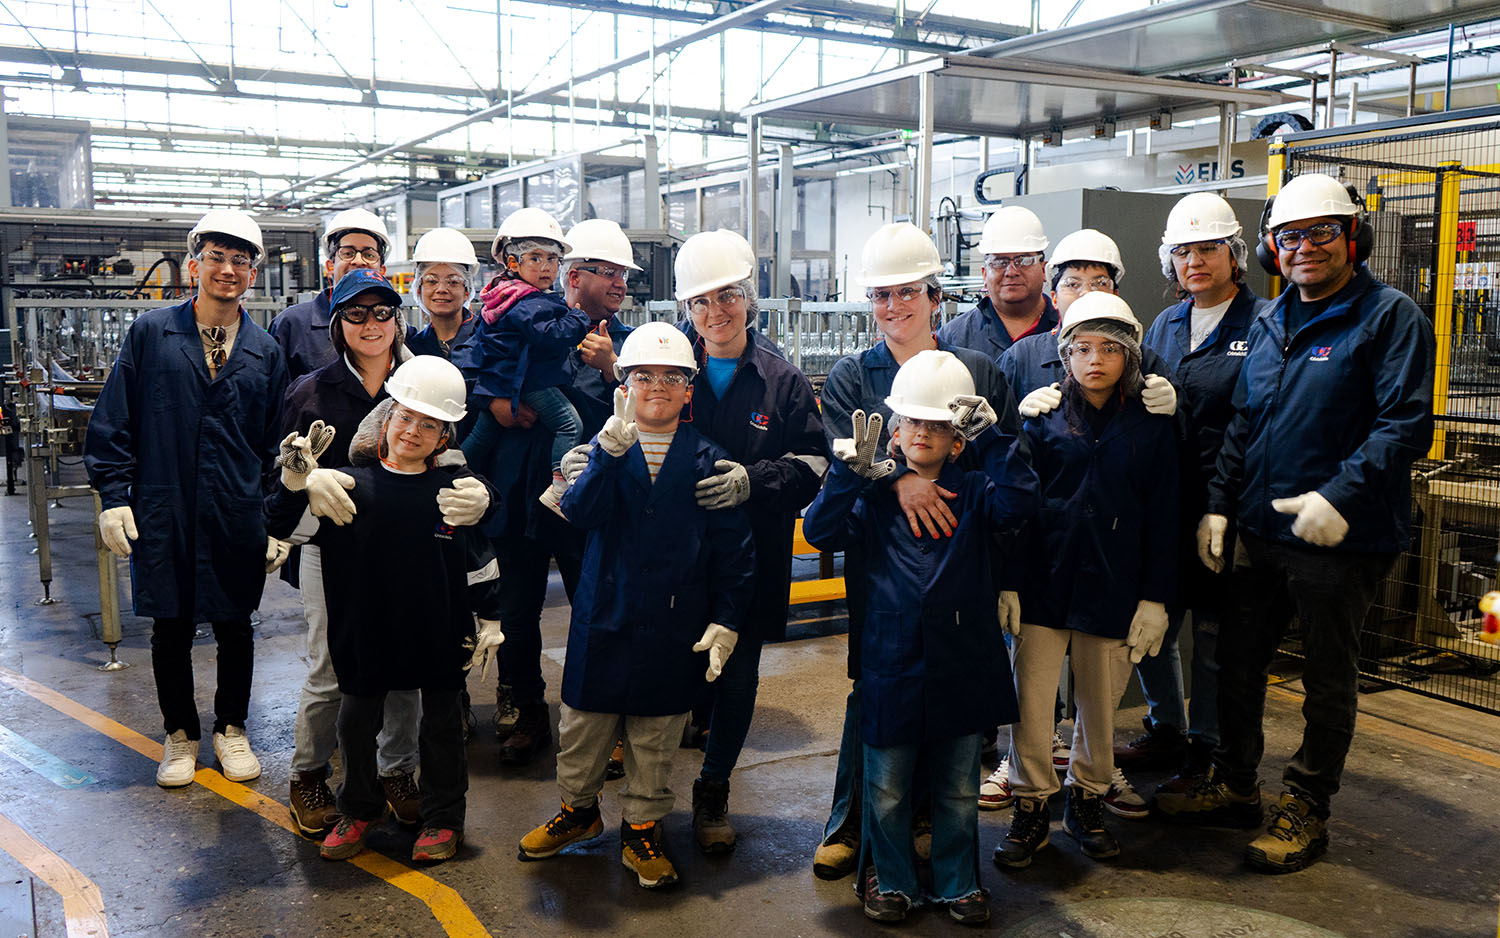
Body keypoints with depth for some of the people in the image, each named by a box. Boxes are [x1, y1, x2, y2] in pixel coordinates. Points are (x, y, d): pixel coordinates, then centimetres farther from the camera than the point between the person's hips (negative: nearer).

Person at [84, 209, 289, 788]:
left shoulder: (265, 352, 6)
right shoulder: (151, 334, 1)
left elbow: (275, 443, 9)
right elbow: (113, 421, 2)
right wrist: (113, 497, -4)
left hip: (238, 521, 1)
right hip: (162, 516, -1)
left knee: (235, 629, 10)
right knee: (171, 631, 9)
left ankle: (231, 729, 29)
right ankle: (180, 735, 27)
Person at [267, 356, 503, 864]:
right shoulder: (351, 484, -7)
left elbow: (481, 559, 2)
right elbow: (289, 525, -8)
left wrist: (489, 621, 3)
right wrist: (296, 481, -26)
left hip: (439, 632, 0)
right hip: (367, 629, 1)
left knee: (441, 722, 13)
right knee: (356, 721, 12)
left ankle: (442, 816, 30)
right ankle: (359, 809, 35)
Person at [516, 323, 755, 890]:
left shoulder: (708, 460, -1)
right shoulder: (605, 449, 0)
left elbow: (732, 550, 0)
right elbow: (580, 512, -19)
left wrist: (725, 620, -6)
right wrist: (611, 449, -34)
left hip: (672, 626, 0)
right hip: (603, 617, 1)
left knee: (655, 737, 12)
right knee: (582, 726, 14)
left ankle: (642, 829, 31)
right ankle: (578, 810, 38)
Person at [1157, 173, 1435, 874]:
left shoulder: (1391, 317, -9)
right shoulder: (1268, 324, 12)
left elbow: (1405, 423, -17)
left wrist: (1341, 494, -27)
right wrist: (1219, 503, 10)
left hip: (1341, 538, -6)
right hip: (1260, 529, 7)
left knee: (1328, 678, 8)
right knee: (1237, 660, 15)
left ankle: (1305, 810, 22)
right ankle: (1234, 785, 32)